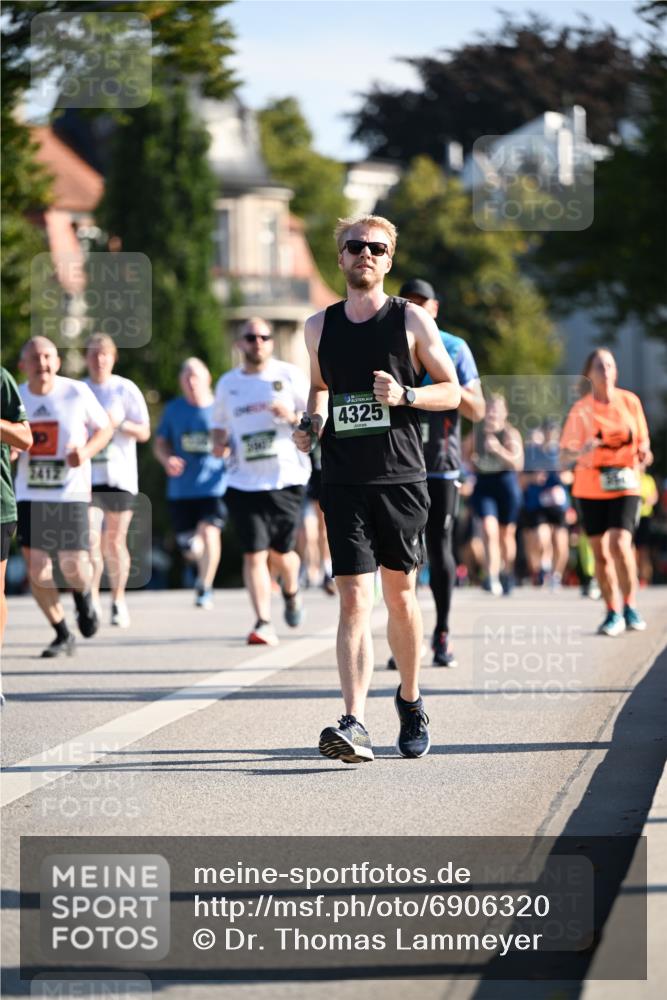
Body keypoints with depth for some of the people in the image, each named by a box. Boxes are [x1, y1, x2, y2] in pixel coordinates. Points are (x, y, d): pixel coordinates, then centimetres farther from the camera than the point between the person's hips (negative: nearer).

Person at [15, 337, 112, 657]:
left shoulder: (77, 393, -6)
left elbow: (105, 428, 6)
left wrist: (87, 451, -13)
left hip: (71, 493, -3)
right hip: (29, 495, 3)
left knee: (73, 568, -9)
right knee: (36, 569, -4)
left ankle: (84, 596, 30)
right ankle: (62, 636, 14)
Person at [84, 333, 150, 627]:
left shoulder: (126, 390, 1)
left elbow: (144, 433, -1)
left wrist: (120, 423, -17)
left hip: (120, 476, -1)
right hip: (87, 475, 1)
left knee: (115, 542, 4)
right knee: (89, 538, -14)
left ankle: (118, 600, 19)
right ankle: (91, 598, -12)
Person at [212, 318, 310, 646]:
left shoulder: (290, 375, 2)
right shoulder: (227, 384, 11)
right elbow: (219, 425, 24)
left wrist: (293, 417, -18)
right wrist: (219, 443, 2)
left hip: (286, 478, -2)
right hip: (244, 481, 2)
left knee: (281, 551, 4)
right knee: (254, 553, -9)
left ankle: (291, 593, 38)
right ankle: (263, 624, -9)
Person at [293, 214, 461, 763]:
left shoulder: (411, 320, 1)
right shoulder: (319, 327, 9)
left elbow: (452, 391, 5)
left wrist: (405, 396, -13)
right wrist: (312, 425, 6)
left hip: (401, 479, -1)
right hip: (344, 481, 1)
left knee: (400, 595, 9)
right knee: (353, 600, -10)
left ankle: (410, 699, 32)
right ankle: (355, 725, -18)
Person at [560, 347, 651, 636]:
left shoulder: (630, 401, 0)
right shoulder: (581, 409, -3)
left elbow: (642, 439, 10)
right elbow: (565, 453, -4)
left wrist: (643, 453, -12)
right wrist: (581, 452, -26)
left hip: (624, 485, -1)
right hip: (591, 488, 1)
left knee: (620, 544, -17)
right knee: (601, 552, 2)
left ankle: (630, 606, 0)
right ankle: (613, 613, 15)